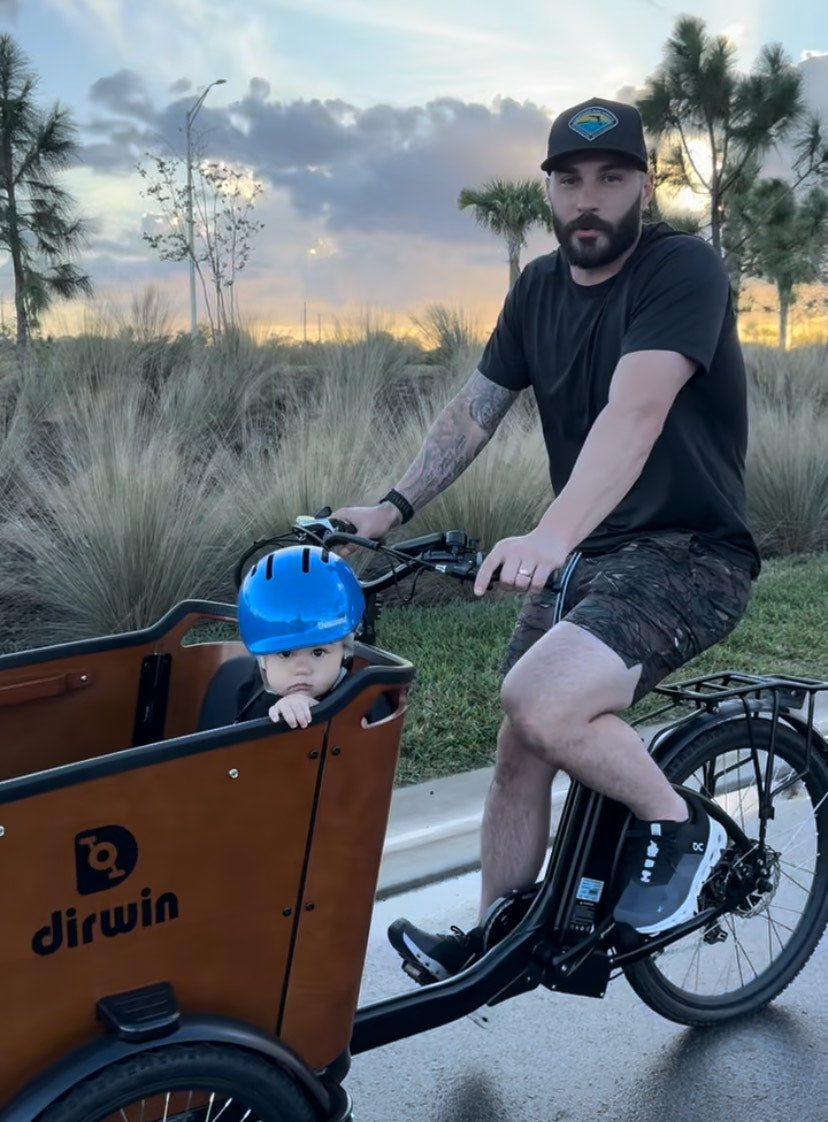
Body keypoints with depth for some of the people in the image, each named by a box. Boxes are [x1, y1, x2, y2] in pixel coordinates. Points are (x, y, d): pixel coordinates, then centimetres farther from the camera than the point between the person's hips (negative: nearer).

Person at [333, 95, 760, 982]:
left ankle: (677, 828, -1)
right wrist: (392, 508, -2)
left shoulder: (683, 270, -16)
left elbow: (636, 410, -32)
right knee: (521, 745, 7)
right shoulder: (540, 286, 7)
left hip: (691, 553, -7)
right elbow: (476, 407, 9)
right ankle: (494, 937, 26)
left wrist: (550, 533, -45)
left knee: (542, 702, -28)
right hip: (590, 552, 7)